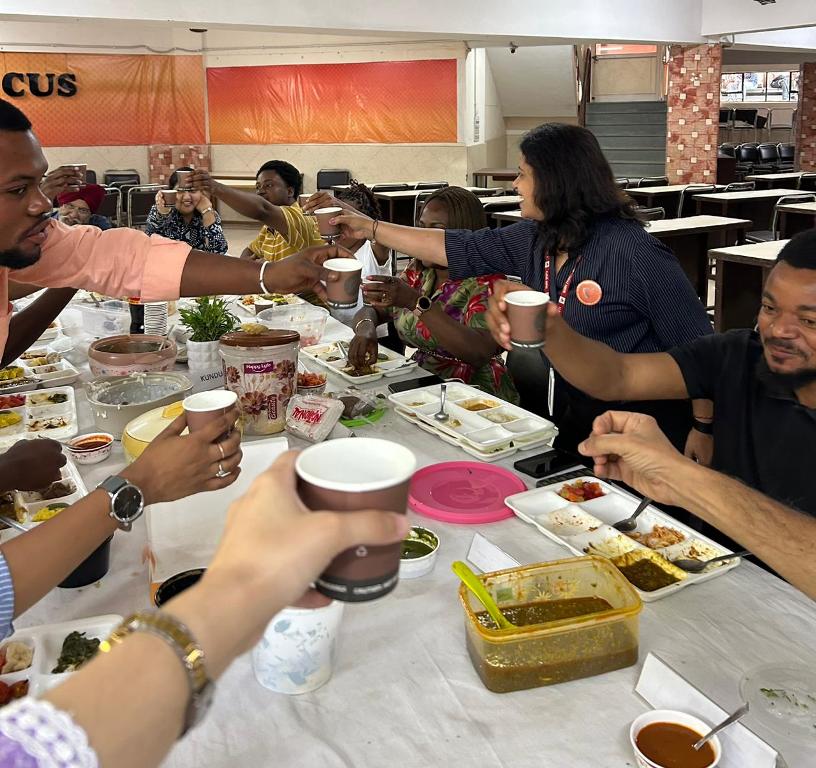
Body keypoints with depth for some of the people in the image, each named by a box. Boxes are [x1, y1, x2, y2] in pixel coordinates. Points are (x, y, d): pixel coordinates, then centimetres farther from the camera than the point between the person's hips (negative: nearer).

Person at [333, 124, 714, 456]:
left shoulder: (632, 251, -21)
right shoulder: (532, 240, -1)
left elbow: (697, 347, -18)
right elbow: (458, 248, 7)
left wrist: (702, 438, -18)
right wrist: (371, 228, 8)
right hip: (571, 420, 7)